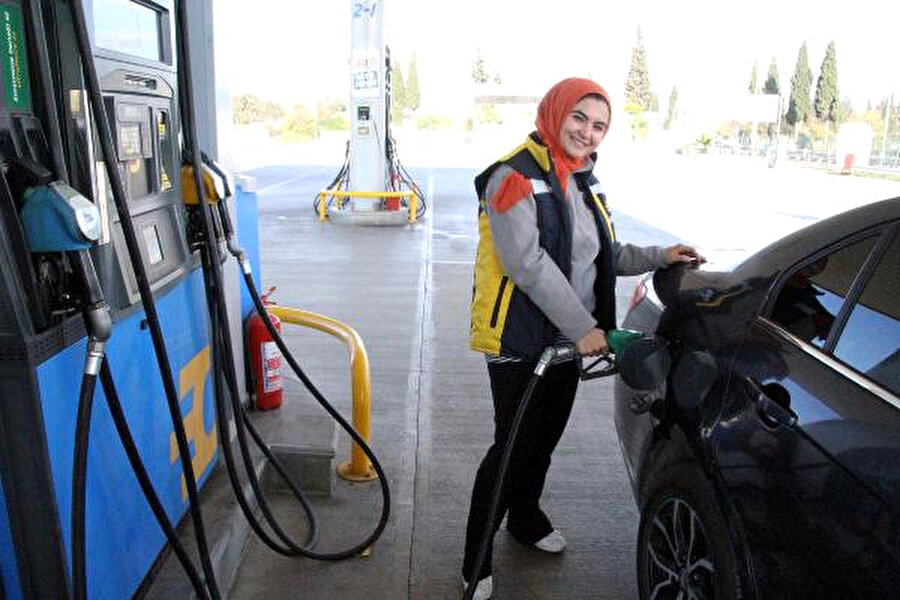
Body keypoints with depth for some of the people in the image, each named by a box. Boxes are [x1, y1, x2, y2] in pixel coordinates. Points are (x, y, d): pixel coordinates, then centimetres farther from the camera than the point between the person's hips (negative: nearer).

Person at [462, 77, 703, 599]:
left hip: (567, 338, 8)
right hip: (520, 343, -8)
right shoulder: (516, 178, -15)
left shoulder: (584, 183, 12)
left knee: (545, 438, 20)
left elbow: (602, 256, 19)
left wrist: (659, 257, 7)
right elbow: (528, 263, -24)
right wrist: (583, 327, -24)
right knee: (513, 446, -2)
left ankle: (526, 518, 44)